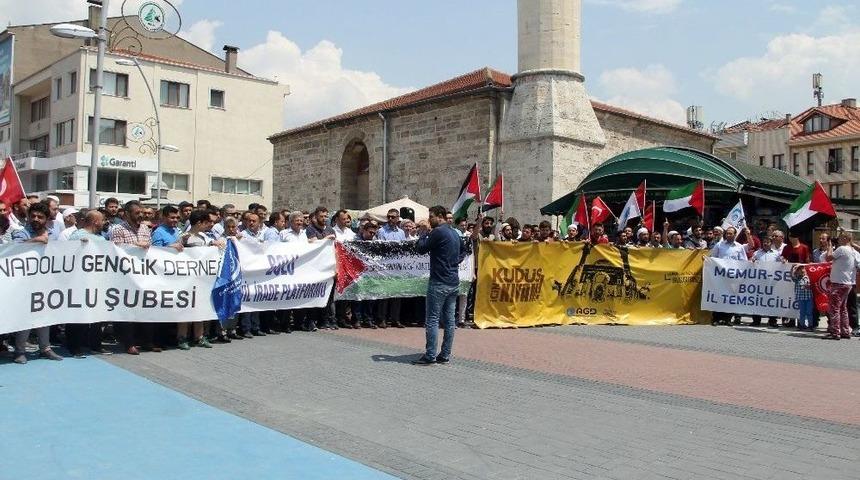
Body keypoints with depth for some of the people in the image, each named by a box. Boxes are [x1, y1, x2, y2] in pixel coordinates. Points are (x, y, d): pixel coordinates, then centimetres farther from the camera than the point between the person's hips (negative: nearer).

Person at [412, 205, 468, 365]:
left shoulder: (438, 232, -13)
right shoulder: (454, 233, 15)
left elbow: (421, 249, -10)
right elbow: (463, 250, 29)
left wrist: (423, 233, 2)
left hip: (439, 282, -9)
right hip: (454, 282, 9)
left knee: (432, 320, -4)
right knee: (449, 319, 9)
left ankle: (430, 356, -3)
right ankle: (445, 355, 14)